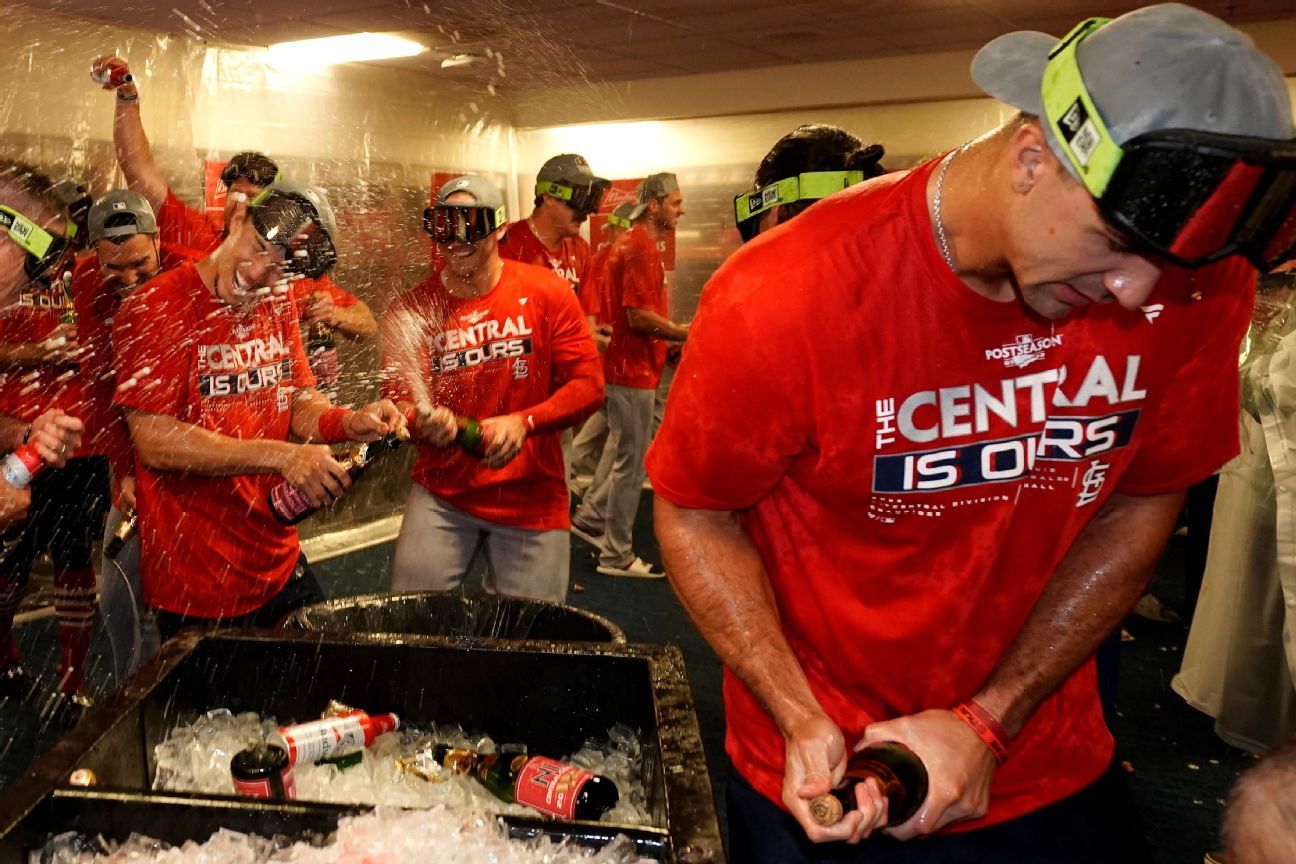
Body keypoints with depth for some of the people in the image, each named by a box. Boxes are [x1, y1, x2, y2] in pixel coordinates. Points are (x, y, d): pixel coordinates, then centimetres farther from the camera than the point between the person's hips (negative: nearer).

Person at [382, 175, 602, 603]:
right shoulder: (410, 311, -2)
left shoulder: (547, 294, -4)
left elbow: (588, 384, -7)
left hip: (532, 499, 0)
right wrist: (422, 420, -24)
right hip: (441, 495, 1)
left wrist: (523, 423, -21)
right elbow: (398, 397, 0)